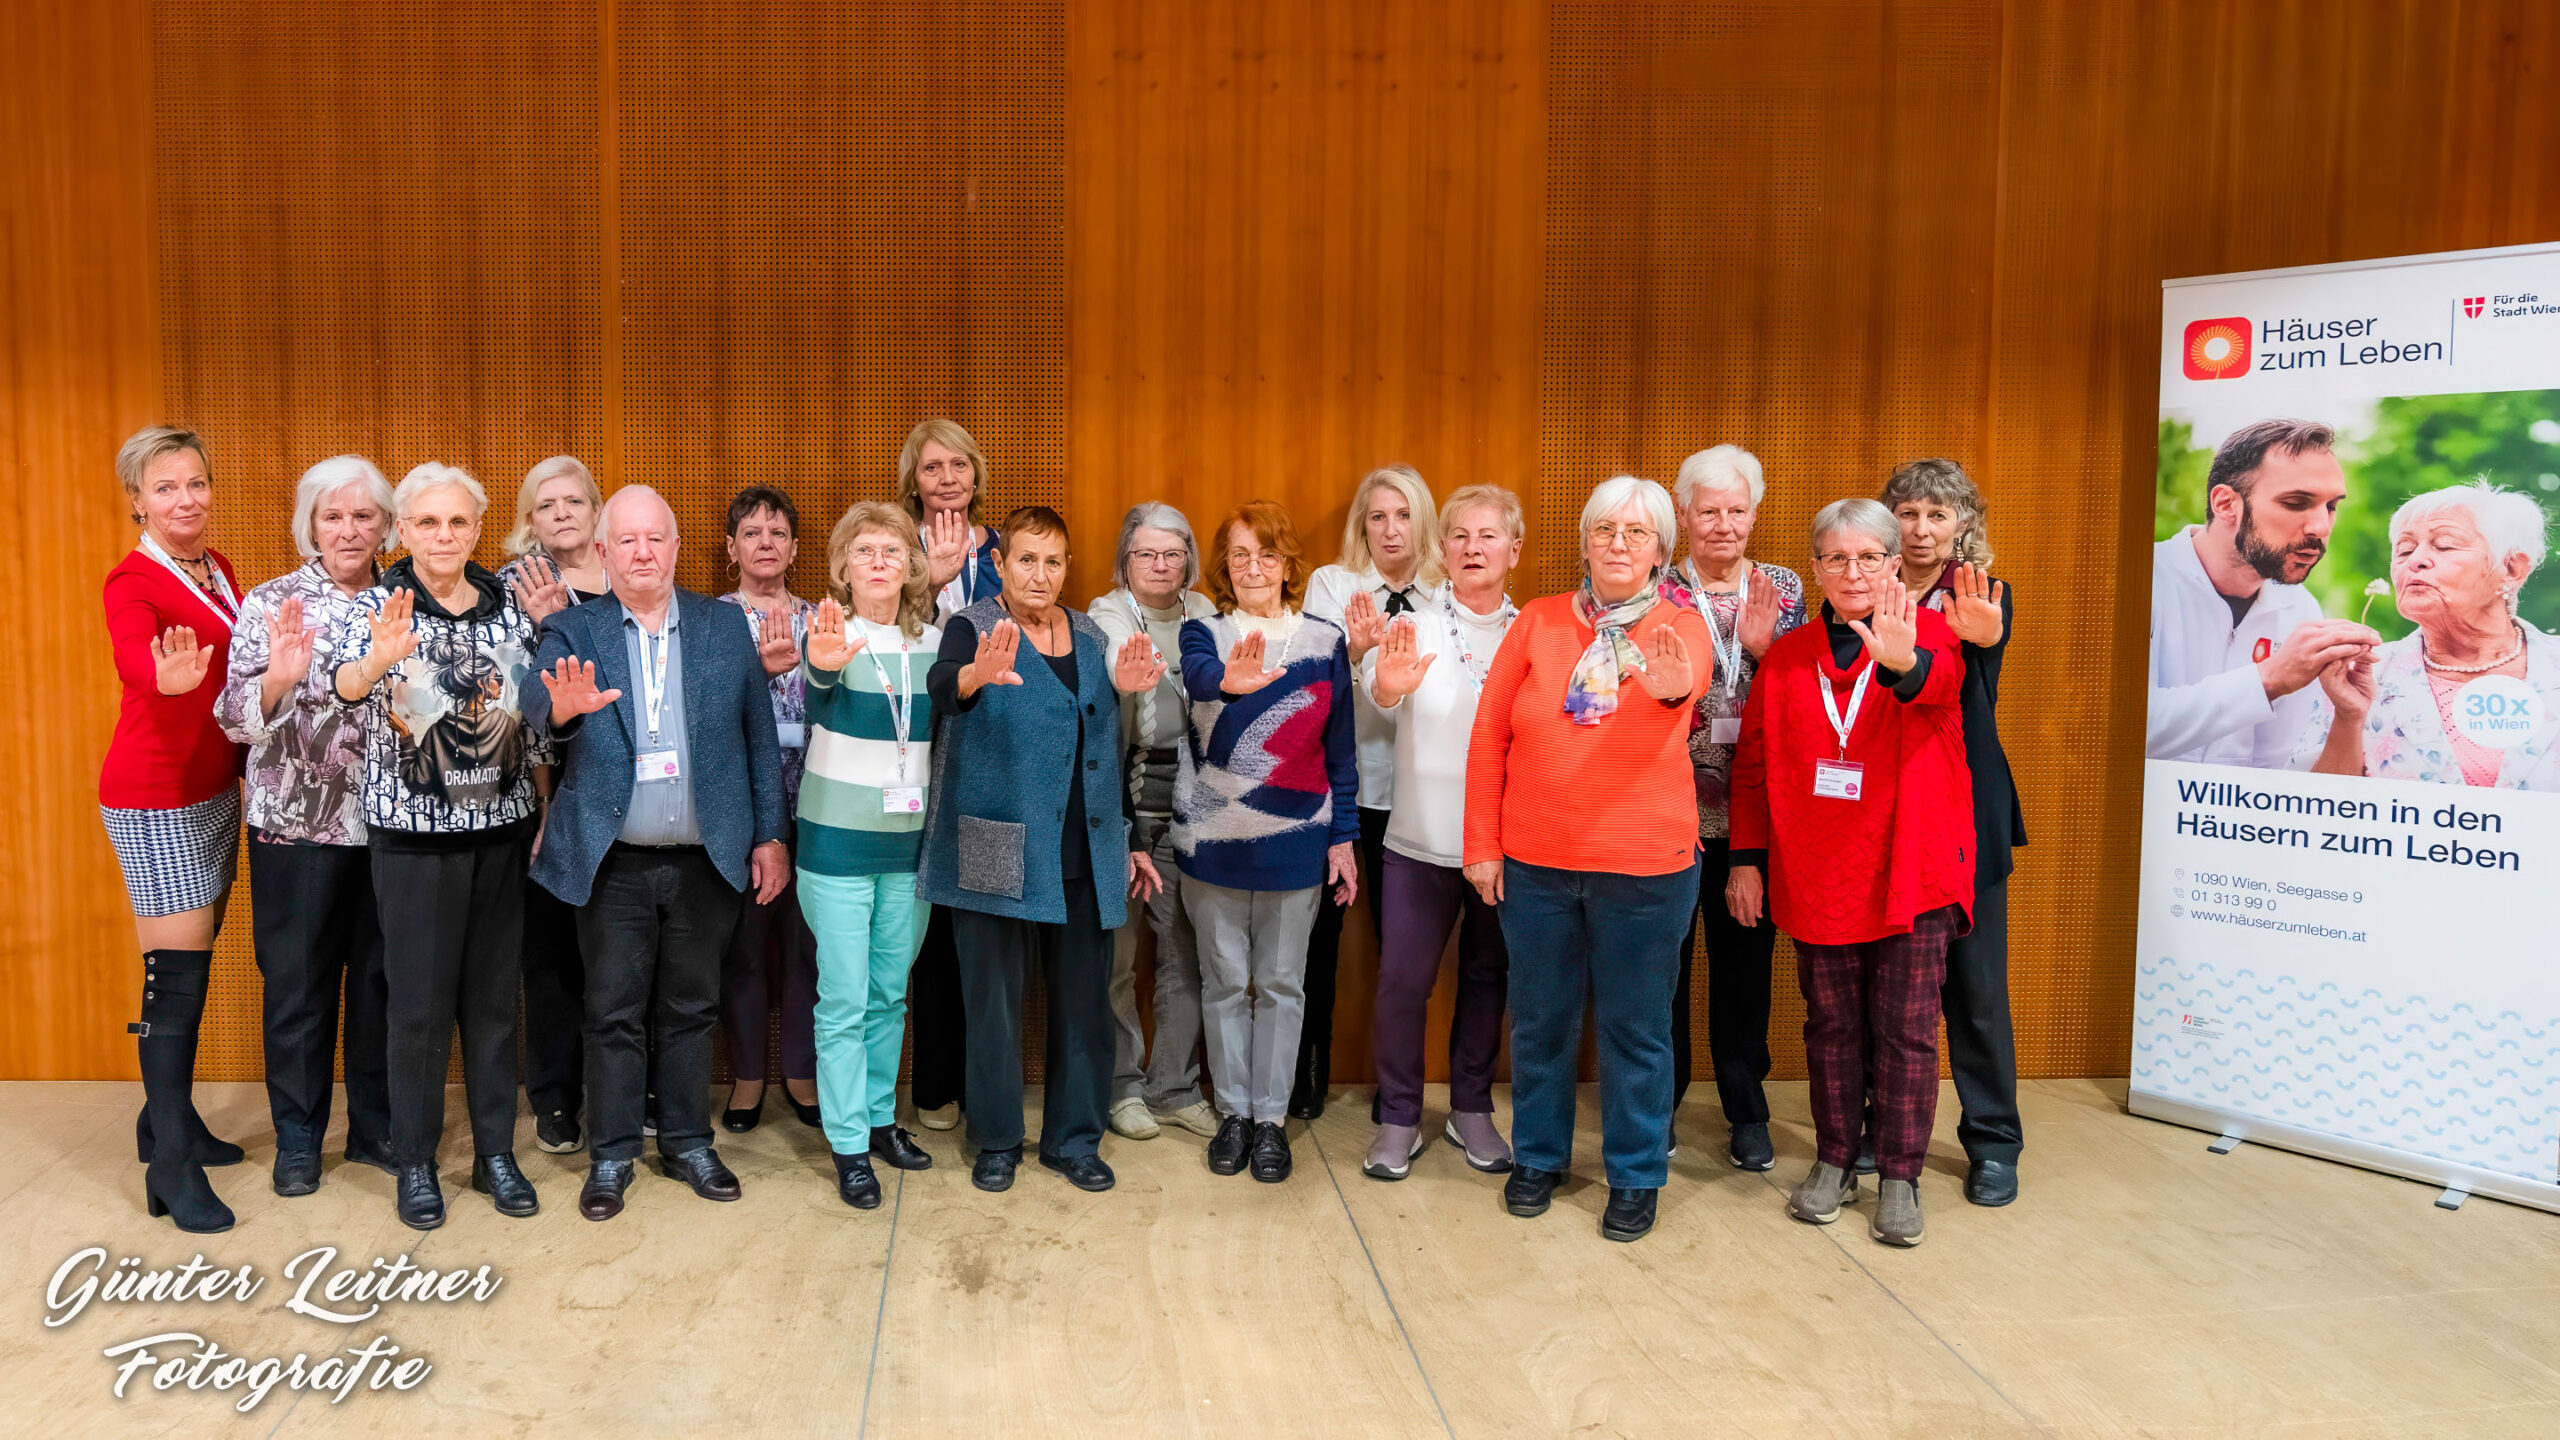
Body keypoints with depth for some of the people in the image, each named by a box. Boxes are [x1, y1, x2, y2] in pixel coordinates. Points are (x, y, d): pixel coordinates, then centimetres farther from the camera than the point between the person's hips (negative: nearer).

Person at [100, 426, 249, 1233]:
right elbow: (135, 659, -34)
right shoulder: (133, 582, -13)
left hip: (216, 787, 7)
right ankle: (171, 1168, 2)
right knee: (177, 976, -6)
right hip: (155, 796, -7)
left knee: (194, 967, 13)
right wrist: (168, 678, -56)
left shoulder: (217, 570, 10)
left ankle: (170, 1117, 28)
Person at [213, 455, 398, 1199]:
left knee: (379, 976, 11)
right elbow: (237, 718, -11)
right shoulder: (271, 603, -4)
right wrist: (279, 678, -29)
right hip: (296, 824, -2)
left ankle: (374, 1124, 26)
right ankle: (297, 1138, 22)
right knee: (297, 983, 7)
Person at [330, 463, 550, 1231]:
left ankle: (496, 1152, 23)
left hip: (502, 824, 3)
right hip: (414, 829, -3)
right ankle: (415, 1162, 19)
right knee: (418, 1000, 3)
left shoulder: (509, 608, 6)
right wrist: (376, 661, -46)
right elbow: (347, 684, -27)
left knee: (494, 993, 10)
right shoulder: (377, 610, -5)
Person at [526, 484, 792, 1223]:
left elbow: (759, 735, 4)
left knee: (690, 1006, 13)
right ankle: (612, 1155, 21)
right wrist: (563, 713, -40)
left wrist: (770, 835, 1)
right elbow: (541, 716, -16)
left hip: (706, 858, 1)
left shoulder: (727, 625, 3)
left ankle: (688, 1143, 27)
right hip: (614, 864, -1)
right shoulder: (571, 633, 0)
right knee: (614, 1013, 7)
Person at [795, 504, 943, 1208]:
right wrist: (822, 666, -56)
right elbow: (816, 698, -33)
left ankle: (879, 1116, 31)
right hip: (838, 842, -4)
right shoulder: (833, 634, -11)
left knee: (891, 993, 16)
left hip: (911, 843, 4)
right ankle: (848, 1144, 11)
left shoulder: (933, 641, 2)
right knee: (845, 1002, 1)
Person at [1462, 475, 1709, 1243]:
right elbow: (1488, 734, 2)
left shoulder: (1680, 624, -2)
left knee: (1636, 1028, 9)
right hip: (1534, 863, 2)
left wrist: (1671, 685, -52)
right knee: (1540, 1020, 14)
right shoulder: (1538, 621, 1)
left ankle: (1636, 1175, 25)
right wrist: (1482, 845, -1)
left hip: (1645, 866, -2)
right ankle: (1537, 1157, 33)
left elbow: (1694, 671, -27)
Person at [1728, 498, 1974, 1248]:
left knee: (1905, 1029, 2)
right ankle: (1834, 1161, 25)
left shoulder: (1927, 632, -1)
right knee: (1832, 1025, 11)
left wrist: (1903, 663, -49)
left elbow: (1938, 683, -25)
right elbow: (1754, 765, 9)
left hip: (1910, 872, -2)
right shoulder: (1786, 658, 7)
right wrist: (1746, 858, 4)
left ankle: (1899, 1178, 14)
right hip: (1817, 873, 2)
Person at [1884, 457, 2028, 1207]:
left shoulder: (1983, 602, -1)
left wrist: (1977, 642, -41)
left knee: (1974, 977, 5)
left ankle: (1992, 1140, 18)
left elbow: (1969, 699, -21)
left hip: (1964, 813, -2)